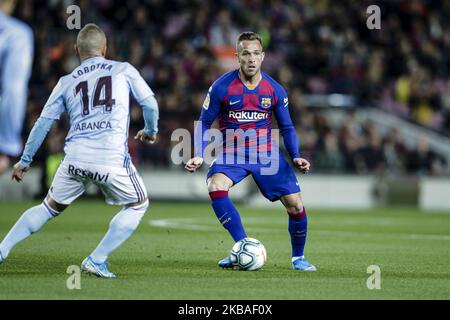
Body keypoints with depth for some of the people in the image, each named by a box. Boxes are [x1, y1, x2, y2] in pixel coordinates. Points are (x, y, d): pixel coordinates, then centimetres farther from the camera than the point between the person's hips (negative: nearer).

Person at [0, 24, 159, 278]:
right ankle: (97, 260, 9)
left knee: (51, 207, 23)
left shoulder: (67, 82, 16)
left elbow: (43, 123, 15)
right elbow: (150, 103, 8)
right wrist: (151, 131, 28)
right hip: (112, 158, -3)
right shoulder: (124, 70, 10)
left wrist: (25, 161, 23)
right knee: (138, 205, 18)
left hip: (75, 158, 3)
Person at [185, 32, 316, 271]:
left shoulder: (275, 90, -4)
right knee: (215, 187, -32)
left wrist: (295, 157, -6)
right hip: (231, 153, -2)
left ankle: (298, 257, 20)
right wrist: (199, 156, -12)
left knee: (295, 205, -6)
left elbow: (287, 128, 8)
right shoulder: (221, 87, -11)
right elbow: (204, 123, 0)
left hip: (266, 153, 2)